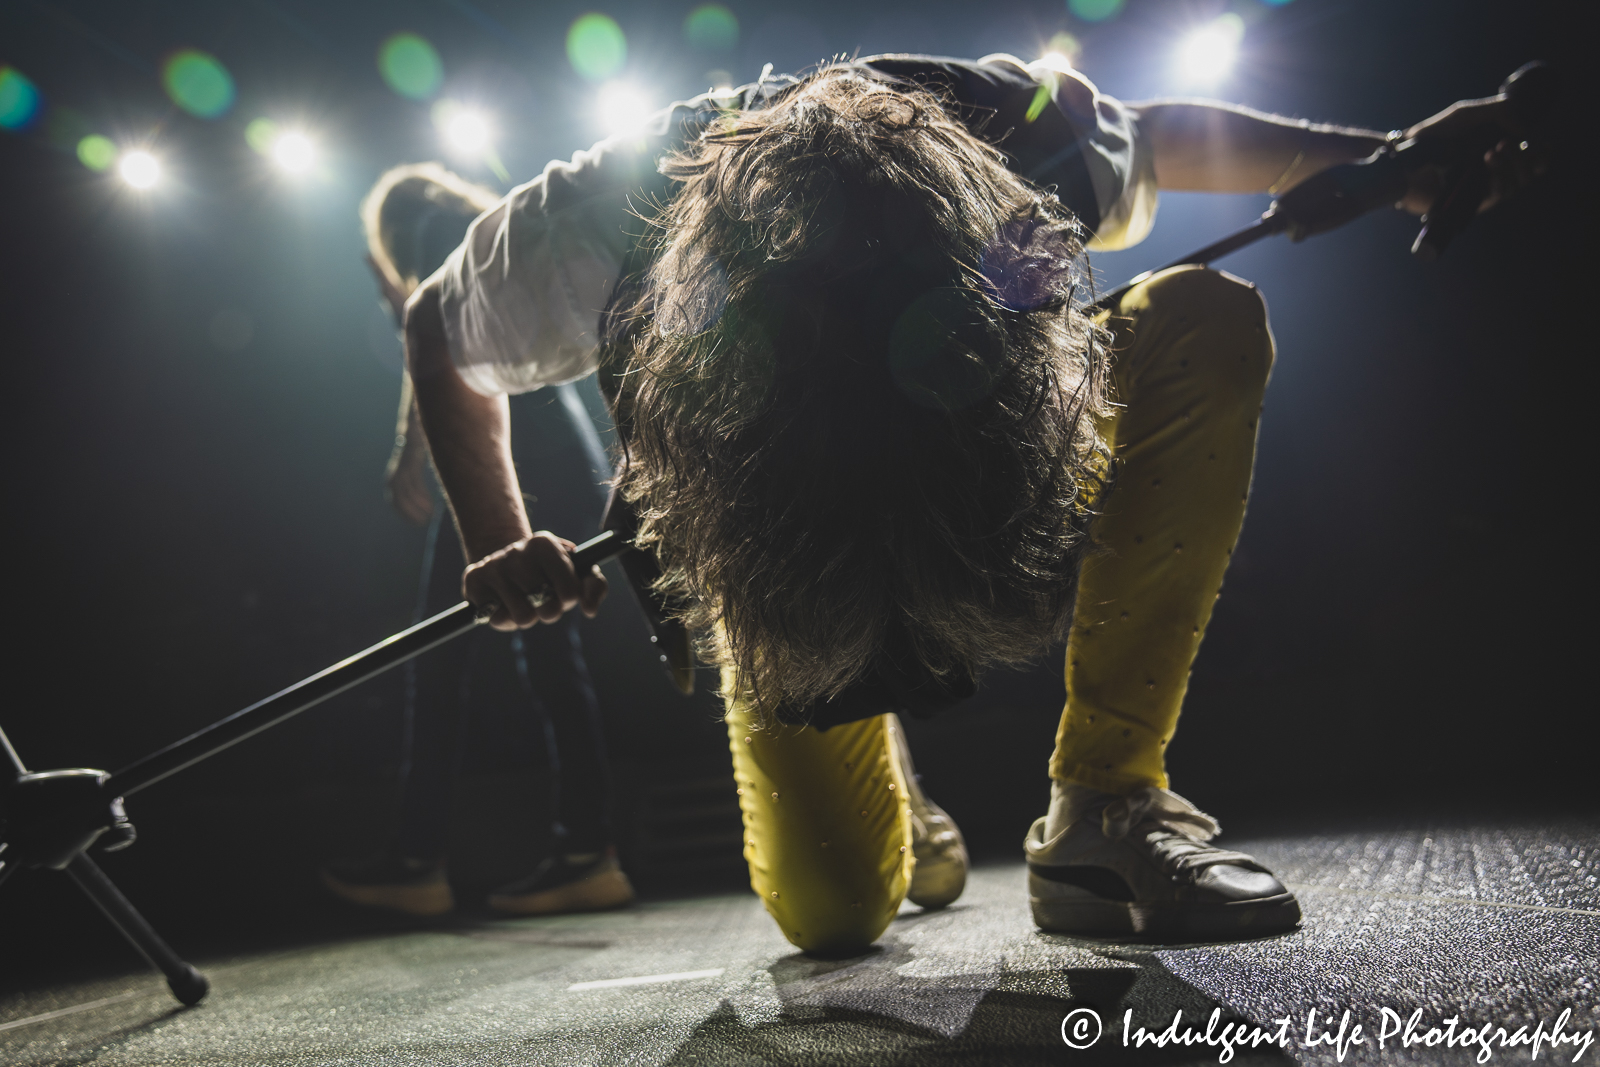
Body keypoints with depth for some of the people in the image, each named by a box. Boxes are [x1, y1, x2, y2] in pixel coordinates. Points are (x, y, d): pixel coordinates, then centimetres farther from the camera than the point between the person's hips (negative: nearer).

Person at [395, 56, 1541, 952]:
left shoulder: (1032, 132, -32)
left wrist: (1388, 159, -9)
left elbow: (1155, 136, -4)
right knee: (835, 909, -10)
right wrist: (501, 548, -22)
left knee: (1210, 324, -26)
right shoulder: (601, 218, -36)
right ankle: (892, 811, 31)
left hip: (988, 462, 2)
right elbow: (440, 340, -12)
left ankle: (1102, 813, -22)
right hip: (776, 558, -1)